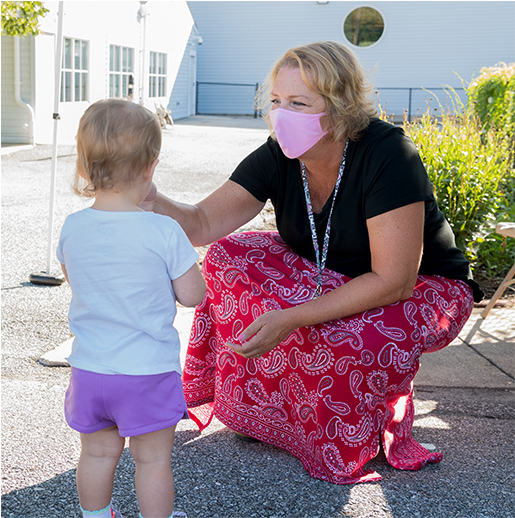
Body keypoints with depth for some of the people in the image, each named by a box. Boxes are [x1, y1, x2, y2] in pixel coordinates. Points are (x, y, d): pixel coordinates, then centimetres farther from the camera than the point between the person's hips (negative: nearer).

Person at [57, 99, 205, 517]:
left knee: (97, 453, 21)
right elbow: (193, 295, -10)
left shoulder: (73, 228, -4)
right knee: (153, 459, 12)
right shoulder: (164, 232, -18)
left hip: (89, 369, 4)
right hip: (148, 372, -4)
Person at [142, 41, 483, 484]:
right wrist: (152, 201, -40)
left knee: (349, 340, -36)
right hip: (330, 279, 6)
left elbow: (394, 281, -32)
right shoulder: (277, 158, -13)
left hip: (424, 287, -5)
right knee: (231, 257, -15)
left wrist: (291, 319, -36)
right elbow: (202, 225, -18)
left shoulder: (387, 154, -30)